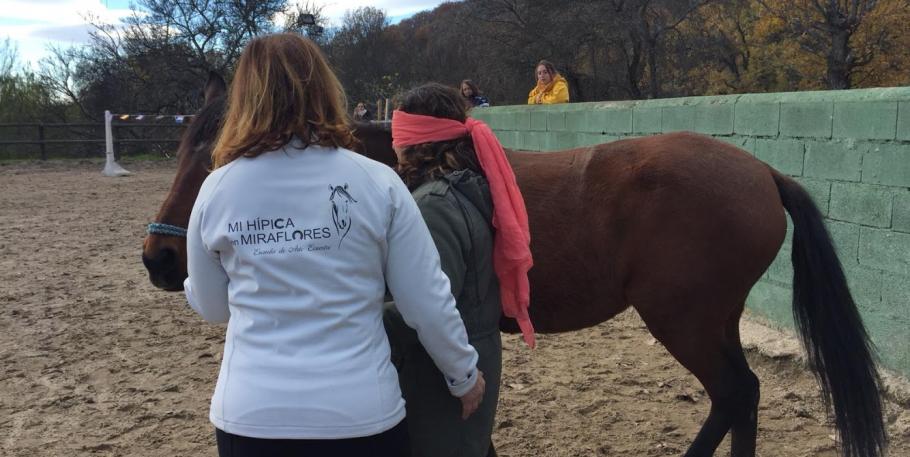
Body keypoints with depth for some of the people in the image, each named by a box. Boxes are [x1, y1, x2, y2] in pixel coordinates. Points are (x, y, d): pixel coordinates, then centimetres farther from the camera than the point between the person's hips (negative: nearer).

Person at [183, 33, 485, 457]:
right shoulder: (377, 182, -10)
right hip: (361, 413, -1)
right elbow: (428, 301, -5)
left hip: (249, 415, 1)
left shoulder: (216, 190, -5)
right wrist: (464, 374, 11)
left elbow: (210, 306, 8)